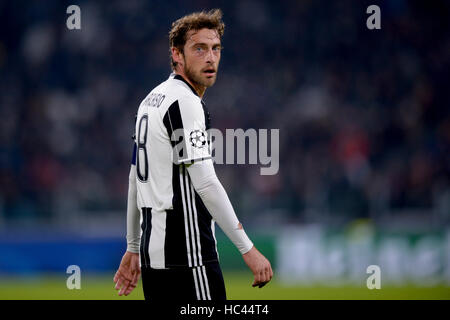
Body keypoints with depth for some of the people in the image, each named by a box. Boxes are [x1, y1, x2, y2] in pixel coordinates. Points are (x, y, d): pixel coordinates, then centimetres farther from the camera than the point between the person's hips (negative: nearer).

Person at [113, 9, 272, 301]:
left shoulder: (152, 100, 16)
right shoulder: (185, 103, -13)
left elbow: (136, 181, 21)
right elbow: (206, 184, -19)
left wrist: (133, 249, 27)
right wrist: (248, 249, -18)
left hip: (152, 253, 10)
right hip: (187, 255, -10)